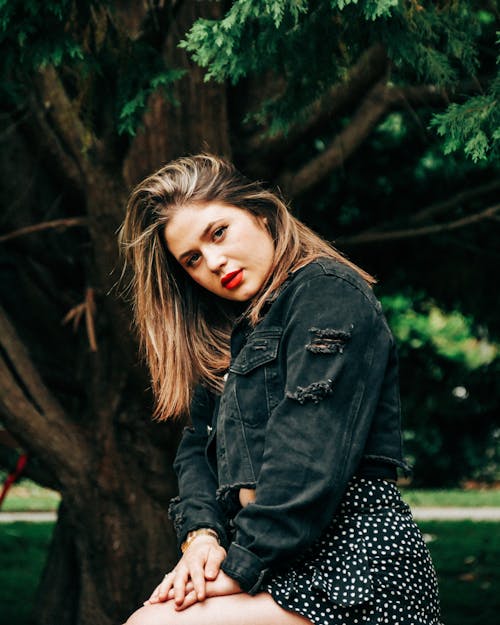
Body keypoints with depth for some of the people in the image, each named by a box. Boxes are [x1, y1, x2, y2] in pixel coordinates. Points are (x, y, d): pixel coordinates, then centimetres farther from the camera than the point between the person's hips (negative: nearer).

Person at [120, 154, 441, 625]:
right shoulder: (229, 334, 22)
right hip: (288, 567, 8)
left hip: (354, 558, -8)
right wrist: (202, 535, -6)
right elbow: (196, 446, 14)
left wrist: (242, 567, -18)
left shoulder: (330, 294, -6)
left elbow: (310, 455, -17)